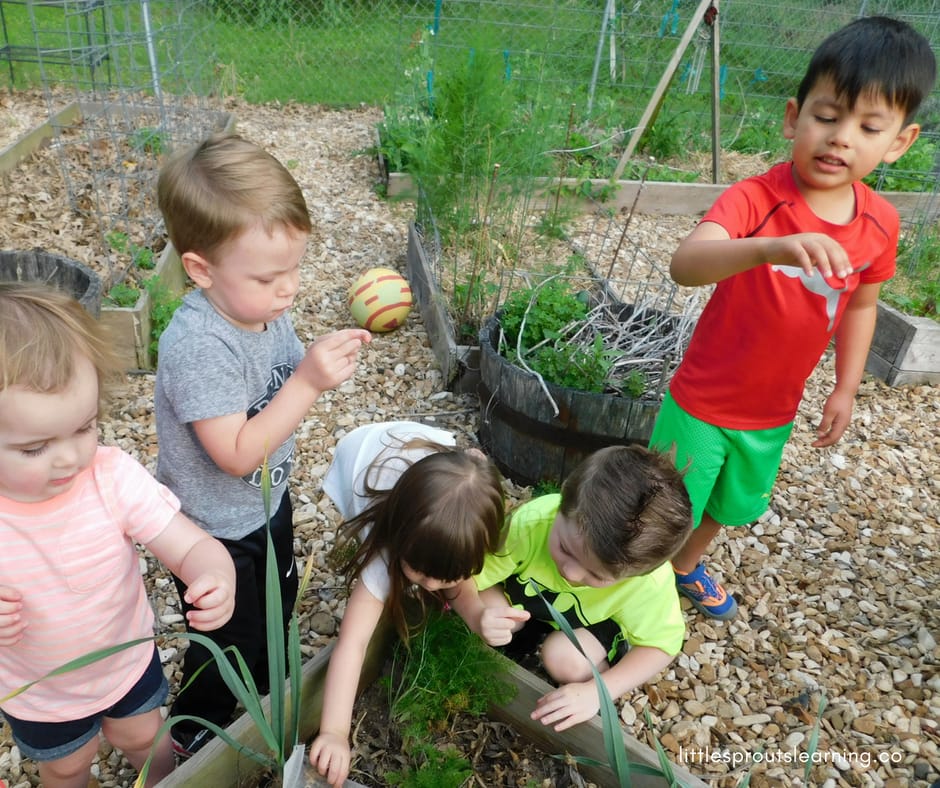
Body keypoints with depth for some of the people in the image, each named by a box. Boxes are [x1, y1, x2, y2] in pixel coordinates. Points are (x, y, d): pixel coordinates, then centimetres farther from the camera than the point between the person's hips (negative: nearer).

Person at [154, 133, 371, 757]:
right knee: (231, 645, 16)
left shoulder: (264, 305, -11)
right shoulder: (198, 345, -35)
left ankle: (267, 691, 58)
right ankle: (193, 735, 46)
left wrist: (331, 359, -18)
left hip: (267, 500, 7)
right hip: (214, 530, -7)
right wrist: (308, 382, -38)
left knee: (278, 608, 29)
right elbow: (237, 453, -34)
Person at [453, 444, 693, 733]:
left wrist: (598, 692, -32)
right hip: (527, 600, 2)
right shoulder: (531, 521, -40)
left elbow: (661, 645, -20)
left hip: (593, 621, -1)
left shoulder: (652, 582, -38)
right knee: (482, 599, -25)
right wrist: (477, 616, -51)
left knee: (565, 659, -30)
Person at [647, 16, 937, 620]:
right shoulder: (754, 200, -25)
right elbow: (685, 264, -44)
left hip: (774, 413, 6)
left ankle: (687, 566, 57)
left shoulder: (880, 223, -7)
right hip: (703, 404, -5)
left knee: (729, 506, 27)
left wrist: (846, 389, 9)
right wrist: (770, 248, -60)